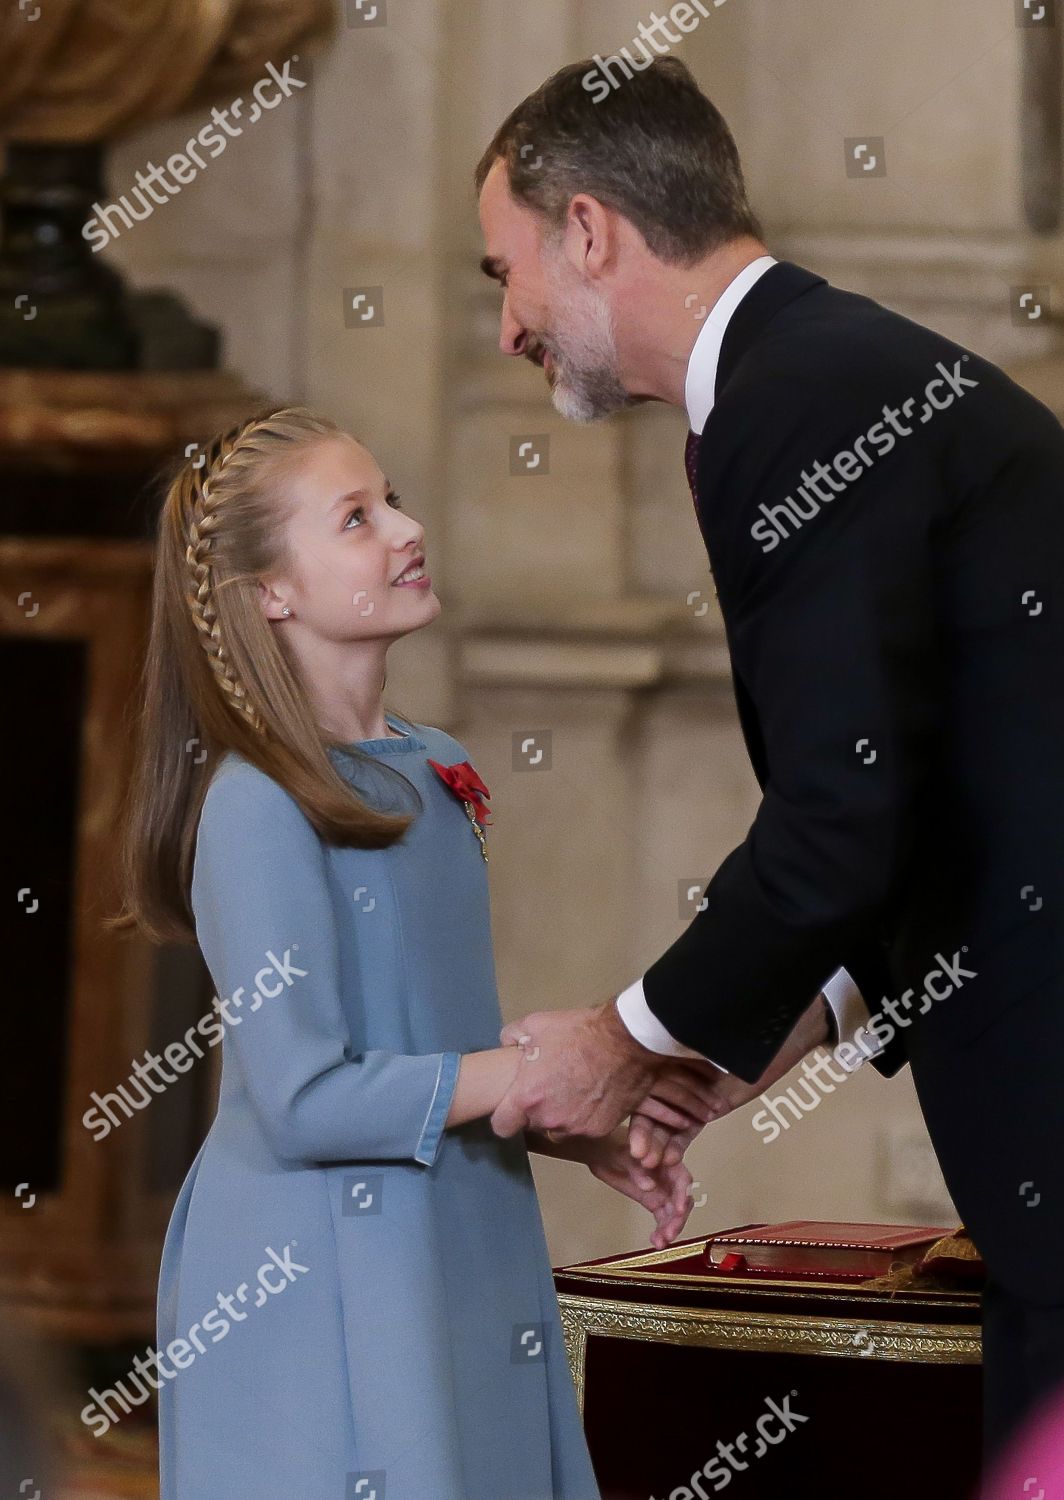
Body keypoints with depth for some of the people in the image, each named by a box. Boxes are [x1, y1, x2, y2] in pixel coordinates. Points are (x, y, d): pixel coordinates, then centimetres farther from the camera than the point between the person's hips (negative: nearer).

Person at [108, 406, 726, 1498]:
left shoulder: (435, 772, 11)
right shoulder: (259, 805, -15)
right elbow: (307, 1100, -19)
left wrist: (586, 1136, 5)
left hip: (462, 1257, 8)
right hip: (314, 1276, -8)